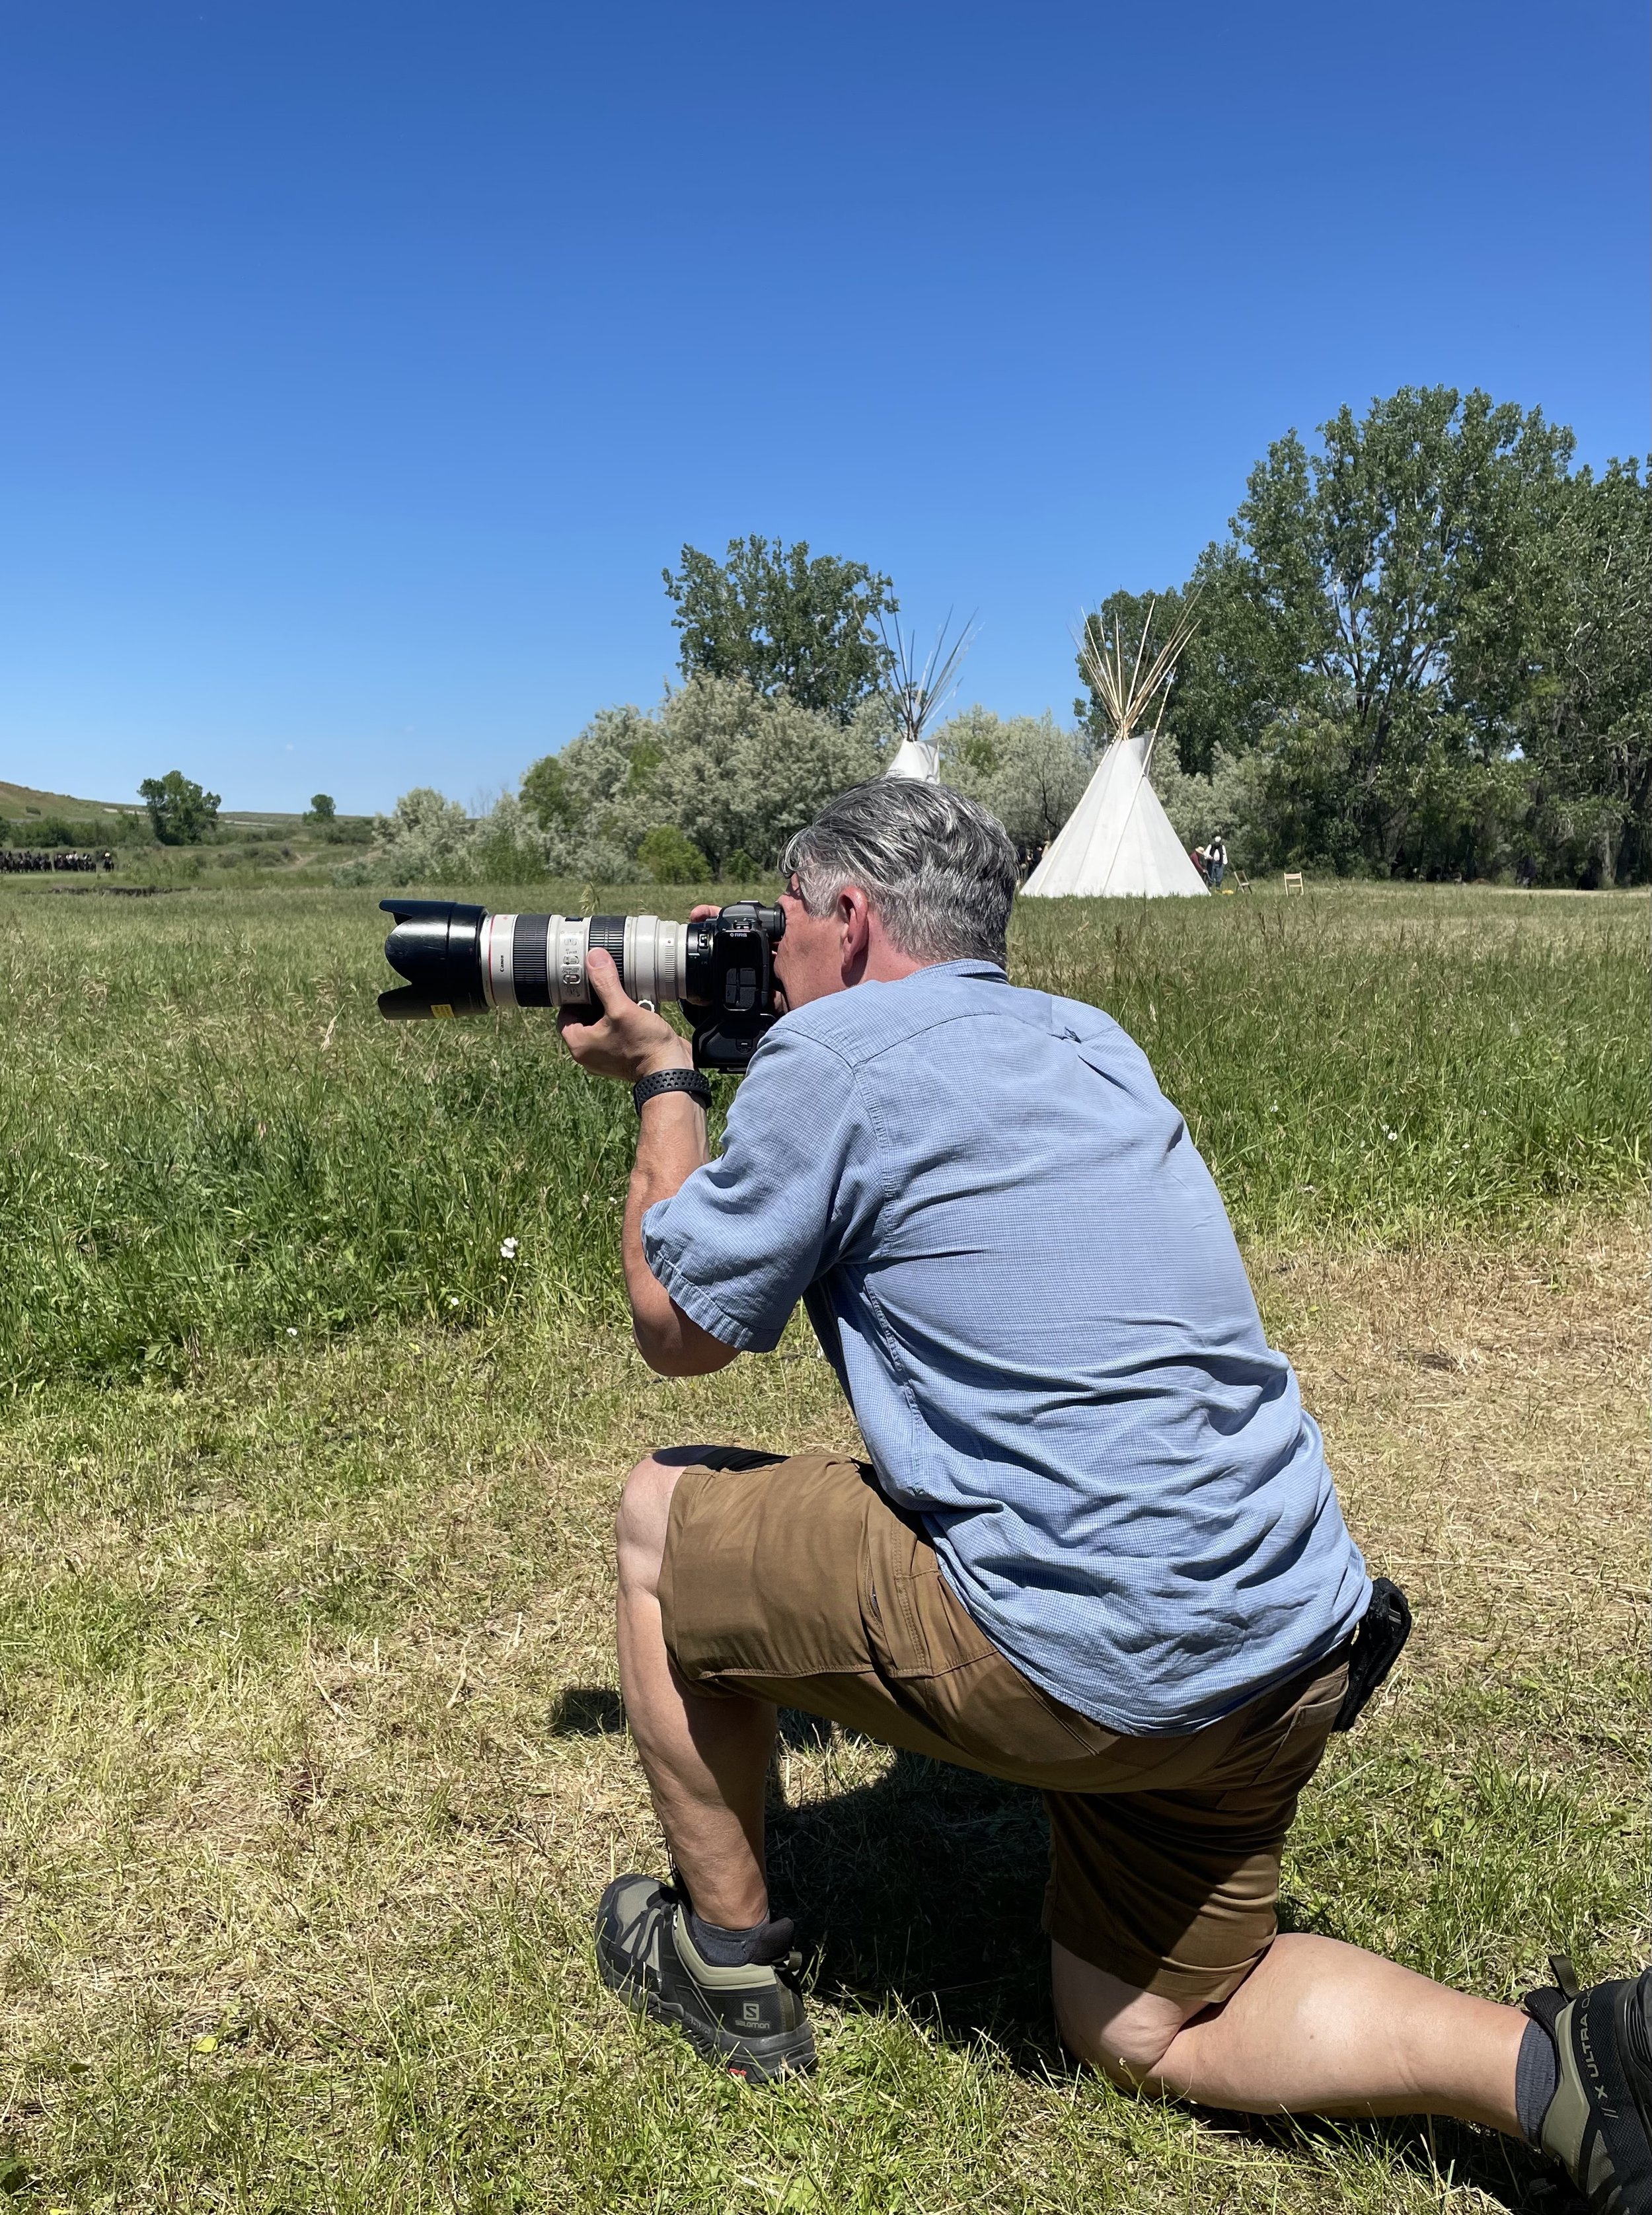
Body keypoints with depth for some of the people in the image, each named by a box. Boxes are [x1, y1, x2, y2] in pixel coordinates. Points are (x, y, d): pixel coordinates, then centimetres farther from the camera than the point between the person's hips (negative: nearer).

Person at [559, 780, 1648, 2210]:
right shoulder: (1093, 1042, 14)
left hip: (1088, 1654, -8)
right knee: (1145, 2033, 26)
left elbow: (680, 1327, 2)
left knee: (664, 1519, 13)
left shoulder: (832, 1051, -9)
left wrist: (663, 1079, 14)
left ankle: (727, 1963, 26)